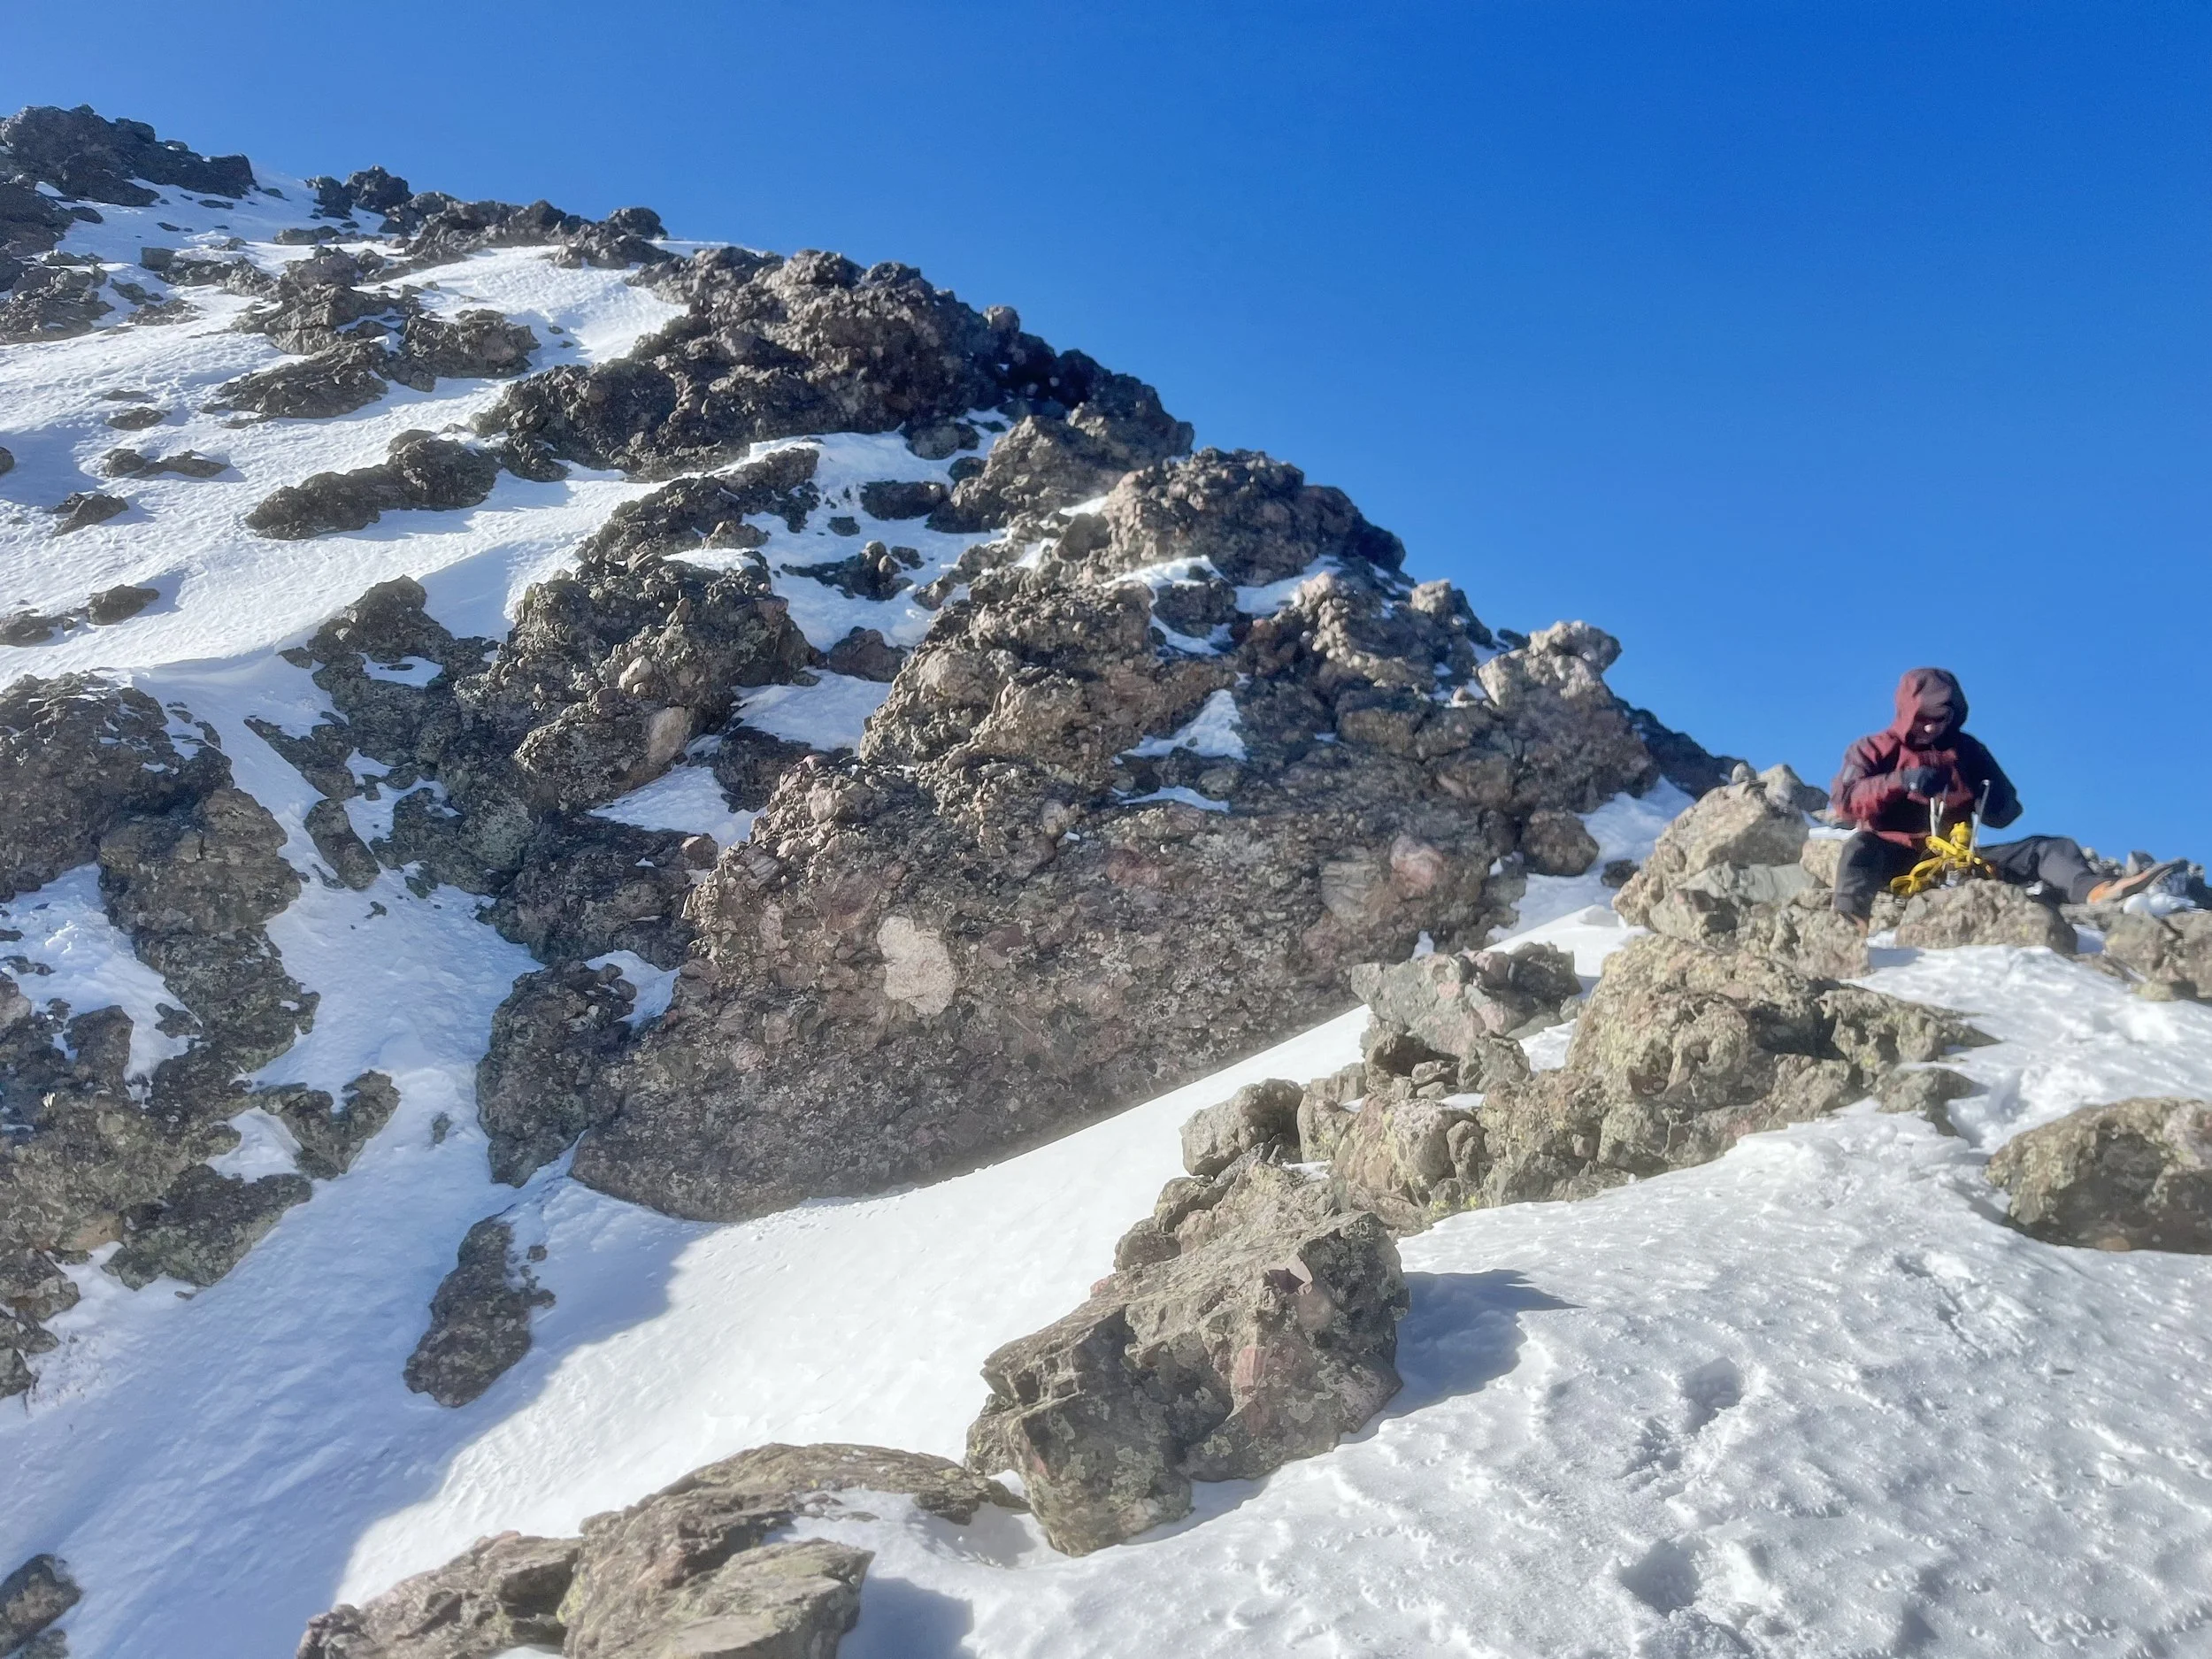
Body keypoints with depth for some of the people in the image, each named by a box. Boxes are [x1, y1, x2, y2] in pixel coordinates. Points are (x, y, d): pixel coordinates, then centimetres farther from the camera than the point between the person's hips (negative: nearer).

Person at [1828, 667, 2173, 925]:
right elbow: (1844, 801, -9)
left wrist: (1991, 801, -7)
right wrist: (1900, 781, -23)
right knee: (1862, 846, -39)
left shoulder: (1966, 749, 18)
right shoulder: (1874, 750, 9)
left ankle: (2095, 890, -44)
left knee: (2049, 847, -13)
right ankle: (1849, 921, -65)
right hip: (1896, 858, -4)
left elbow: (2003, 814, 19)